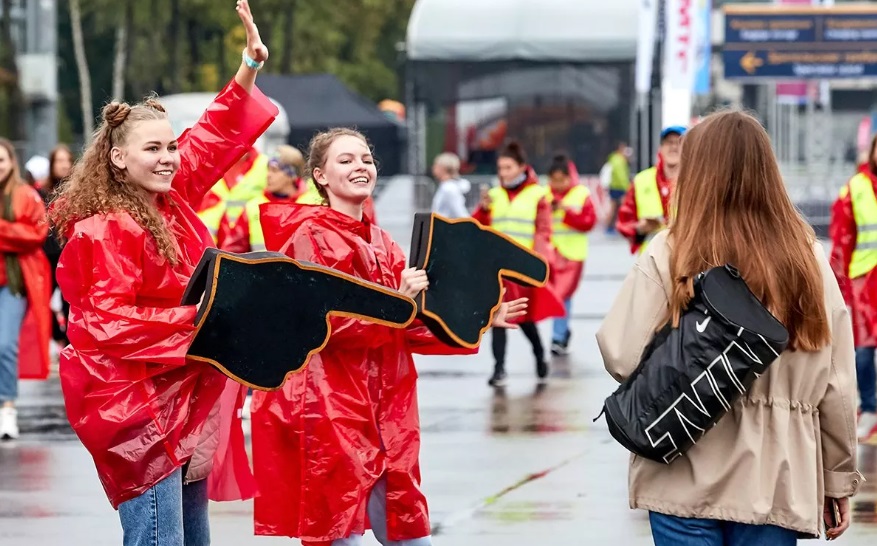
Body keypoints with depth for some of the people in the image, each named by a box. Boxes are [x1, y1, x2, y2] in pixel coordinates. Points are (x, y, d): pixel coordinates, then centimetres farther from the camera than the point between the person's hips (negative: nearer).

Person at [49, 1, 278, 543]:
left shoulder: (172, 200, 7)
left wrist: (251, 64, 10)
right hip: (136, 406, -9)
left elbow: (216, 136, 18)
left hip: (186, 396, 9)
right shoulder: (104, 232, -16)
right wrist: (193, 319, -21)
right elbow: (107, 323, -21)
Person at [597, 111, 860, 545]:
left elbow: (623, 358, -10)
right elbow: (836, 386, 2)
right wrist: (840, 480, 12)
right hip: (776, 484, 2)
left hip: (686, 481, -2)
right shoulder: (808, 258, -1)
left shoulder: (669, 254, -8)